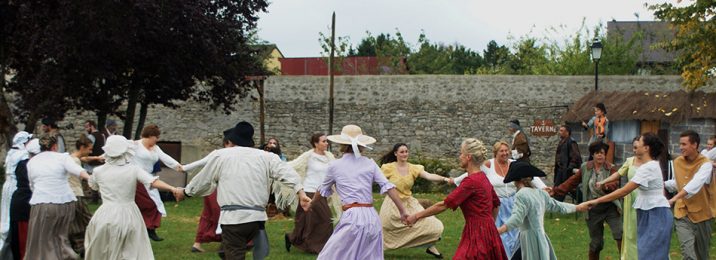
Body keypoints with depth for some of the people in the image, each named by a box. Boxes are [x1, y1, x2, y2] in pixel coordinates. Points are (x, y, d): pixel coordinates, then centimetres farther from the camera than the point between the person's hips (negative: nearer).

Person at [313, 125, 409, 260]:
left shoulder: (335, 165, 6)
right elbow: (388, 187, 2)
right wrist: (402, 211, 3)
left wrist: (312, 203, 41)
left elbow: (323, 190, 22)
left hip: (352, 218, -4)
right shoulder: (370, 163, 10)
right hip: (372, 218, 4)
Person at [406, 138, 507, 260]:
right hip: (486, 232, 9)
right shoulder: (482, 177, 10)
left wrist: (417, 216, -11)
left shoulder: (471, 181, -17)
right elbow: (496, 204, 22)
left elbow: (444, 205, -17)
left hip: (478, 235, -9)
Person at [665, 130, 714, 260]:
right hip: (682, 213, 3)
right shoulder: (677, 162, 2)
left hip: (702, 214, -3)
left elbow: (695, 184, -34)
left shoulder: (705, 164, -16)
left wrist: (674, 199, -45)